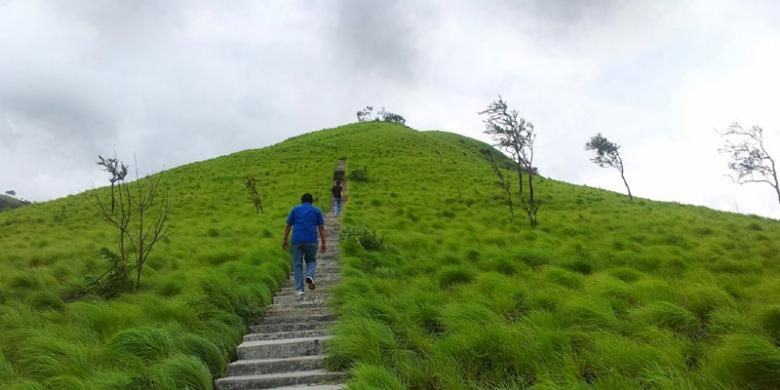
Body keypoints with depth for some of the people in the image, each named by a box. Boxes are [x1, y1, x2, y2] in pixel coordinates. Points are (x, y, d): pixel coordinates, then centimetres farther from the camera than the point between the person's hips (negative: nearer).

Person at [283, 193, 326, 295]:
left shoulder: (295, 210, 13)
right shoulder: (316, 211, 11)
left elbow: (288, 226, 12)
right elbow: (321, 228, 6)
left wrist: (285, 241, 20)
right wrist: (323, 243, 7)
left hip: (297, 240, 0)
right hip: (311, 240, 0)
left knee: (297, 264, 8)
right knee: (311, 261, 19)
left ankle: (299, 289, 2)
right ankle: (310, 276, -10)